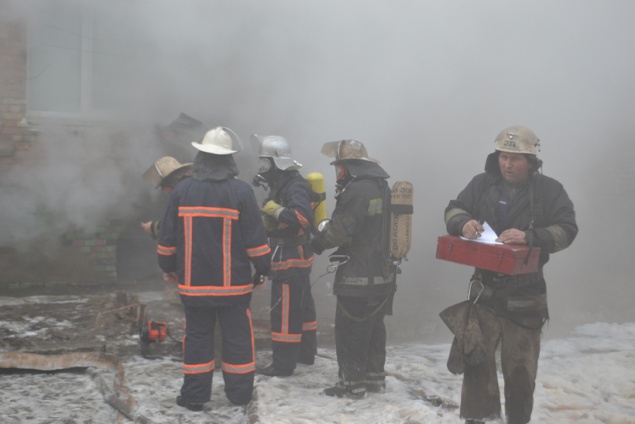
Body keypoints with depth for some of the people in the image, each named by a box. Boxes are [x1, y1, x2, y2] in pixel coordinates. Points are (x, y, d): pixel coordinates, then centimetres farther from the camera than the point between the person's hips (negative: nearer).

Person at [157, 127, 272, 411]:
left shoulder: (183, 190, -2)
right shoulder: (241, 191, -9)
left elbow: (168, 236, 5)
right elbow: (255, 238, -6)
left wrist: (168, 267, 17)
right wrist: (263, 269, 4)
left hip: (193, 282, 2)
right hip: (233, 283, -2)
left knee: (197, 337, 10)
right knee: (237, 337, 9)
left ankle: (194, 395, 15)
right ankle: (240, 393, 17)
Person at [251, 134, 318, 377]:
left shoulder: (295, 186, -17)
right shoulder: (281, 185, 15)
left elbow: (303, 217, -35)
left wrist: (275, 209, -28)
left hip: (291, 259, -11)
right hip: (297, 257, 11)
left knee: (285, 311, -7)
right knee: (302, 306, 19)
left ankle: (283, 365, -2)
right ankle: (306, 353, 31)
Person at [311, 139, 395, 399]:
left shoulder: (358, 190, -18)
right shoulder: (381, 187, 13)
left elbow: (341, 229, -20)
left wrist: (318, 242, -3)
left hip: (358, 278, -10)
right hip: (383, 275, 10)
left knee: (350, 329, 0)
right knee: (374, 327, 17)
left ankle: (352, 383, 5)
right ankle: (374, 376, 27)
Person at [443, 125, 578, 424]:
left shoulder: (549, 190, -6)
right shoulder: (483, 183, 2)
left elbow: (567, 229, -13)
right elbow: (453, 209, 6)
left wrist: (529, 237, -30)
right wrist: (464, 222, -19)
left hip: (525, 294, -2)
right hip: (485, 287, 2)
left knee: (520, 365, 9)